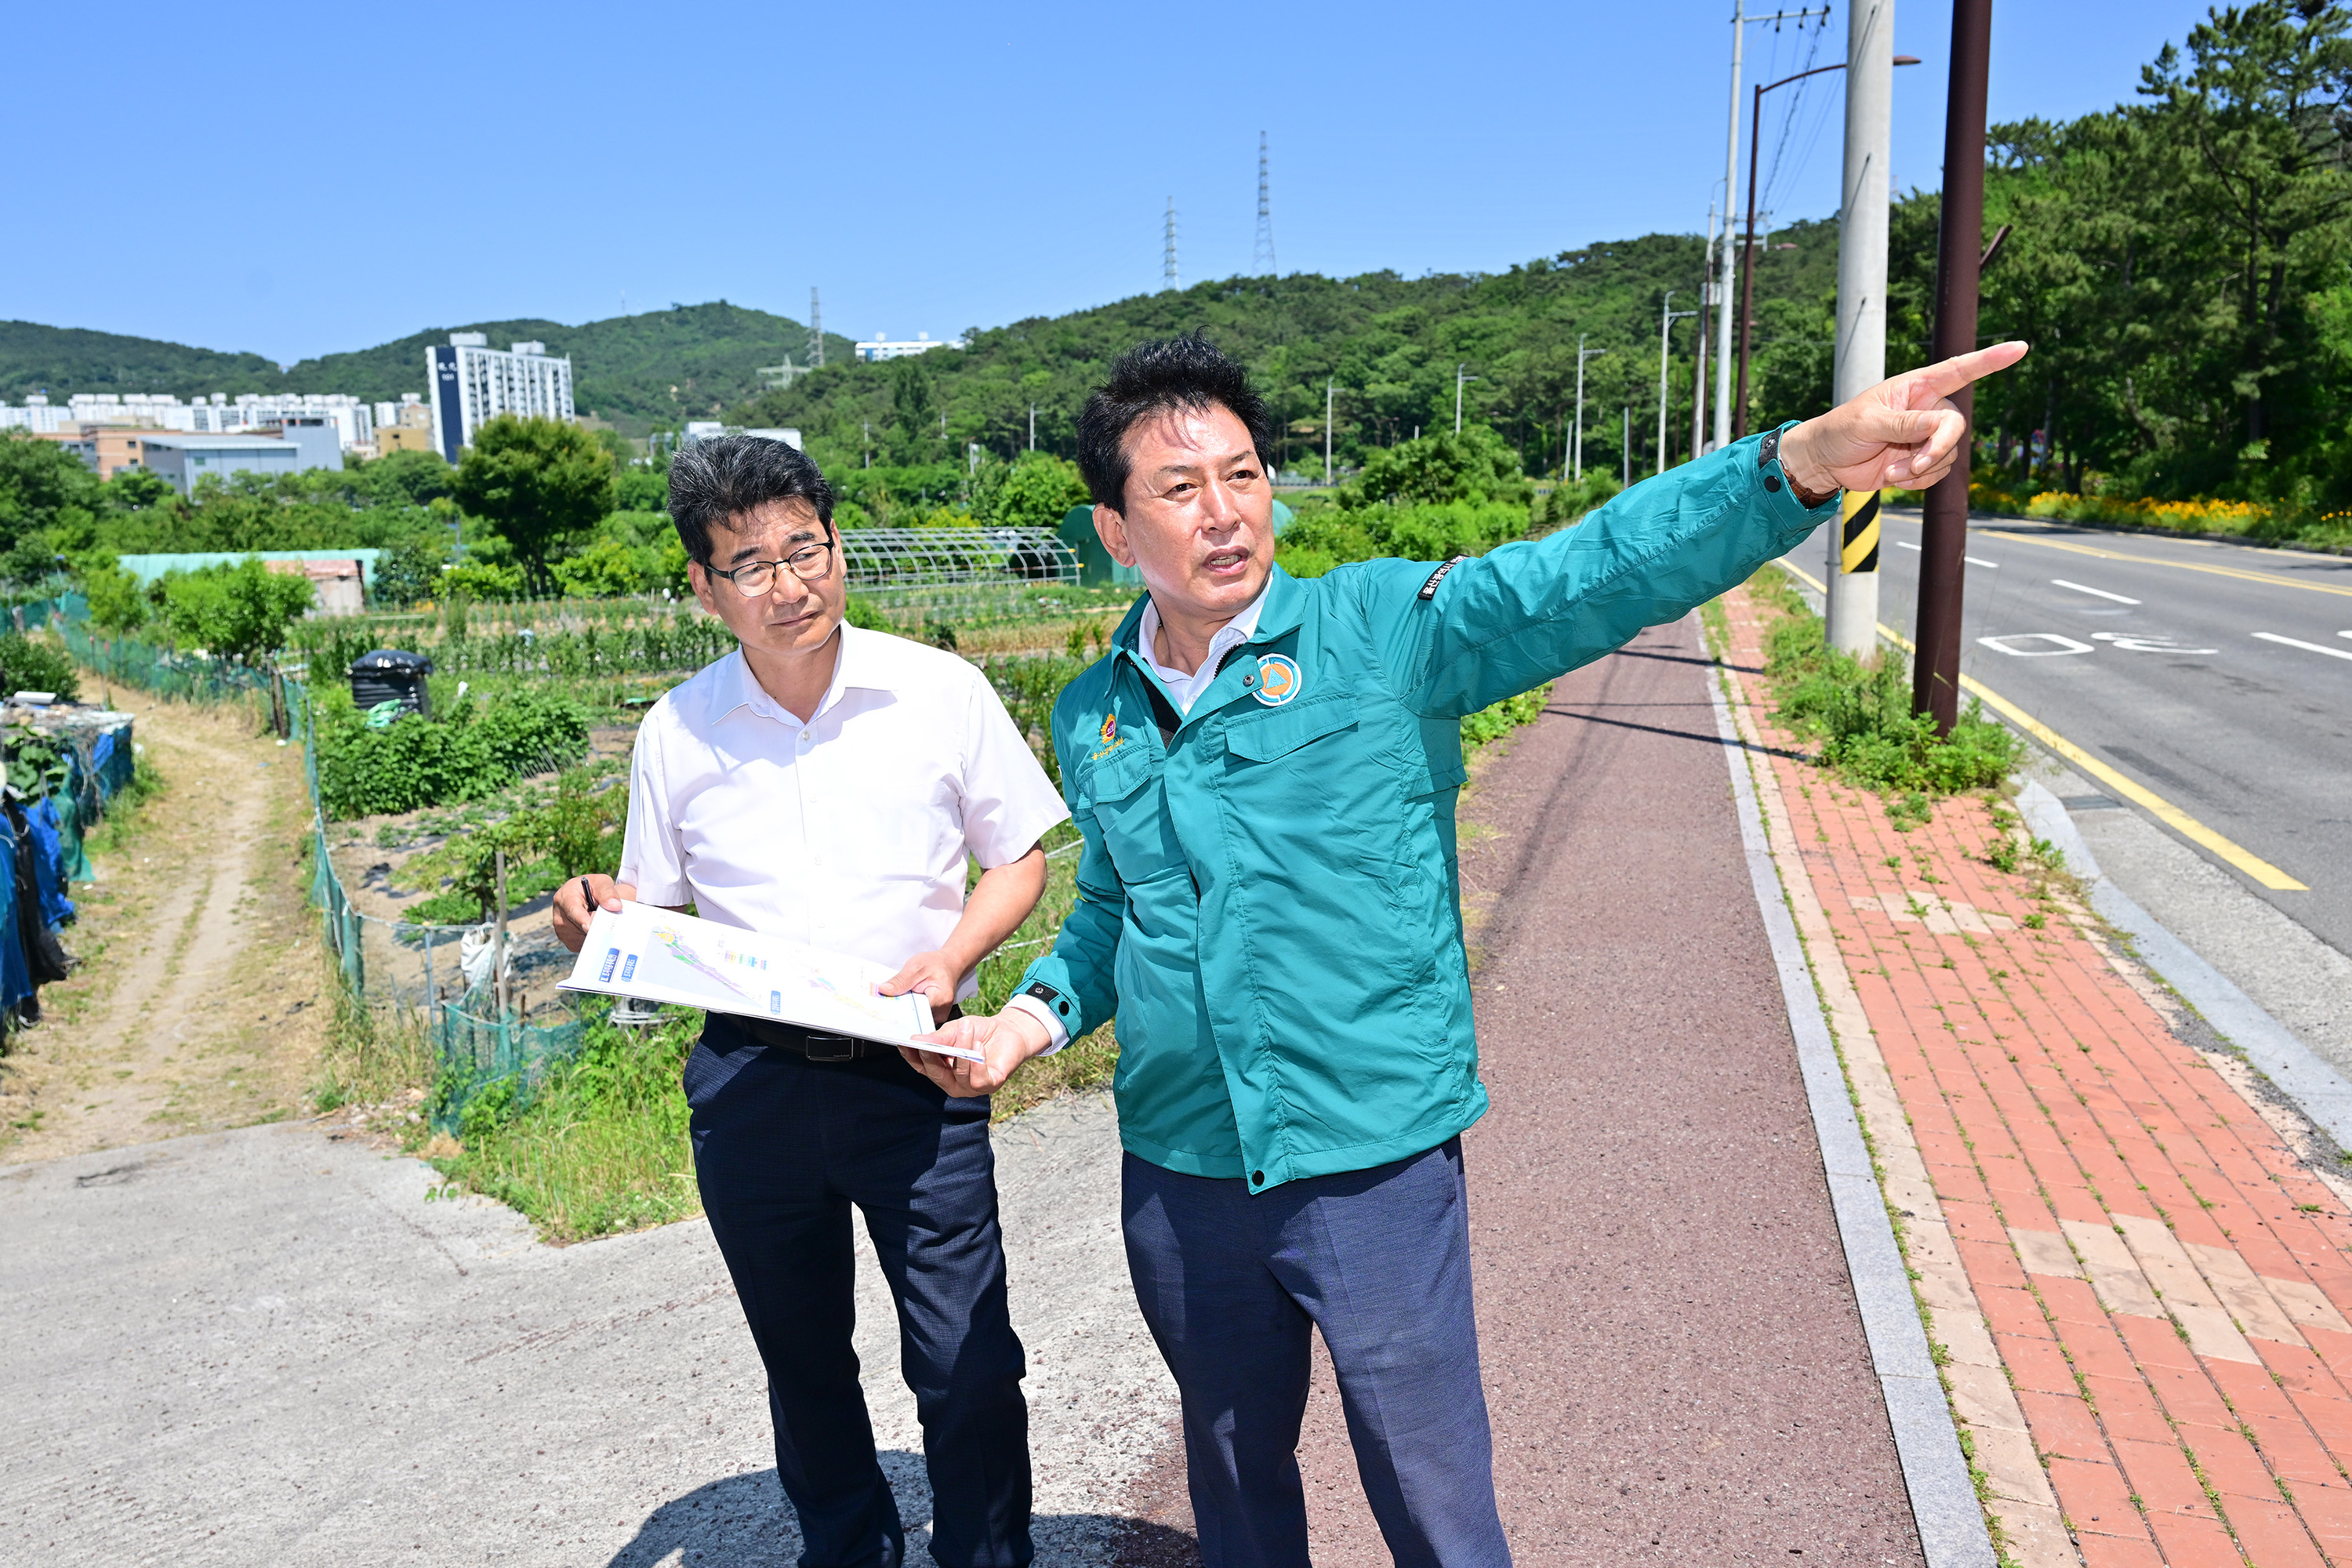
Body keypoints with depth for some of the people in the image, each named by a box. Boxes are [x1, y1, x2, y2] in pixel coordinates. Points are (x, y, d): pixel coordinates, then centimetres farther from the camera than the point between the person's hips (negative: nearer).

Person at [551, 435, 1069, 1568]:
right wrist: (602, 921, -12)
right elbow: (660, 918, 11)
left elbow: (1016, 859, 4)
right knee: (802, 1364, 19)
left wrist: (951, 959, -13)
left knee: (967, 1368, 2)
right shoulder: (676, 732, 2)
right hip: (749, 1082, 3)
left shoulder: (939, 691, -3)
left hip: (914, 1076, -2)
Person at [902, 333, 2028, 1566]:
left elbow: (1591, 573, -24)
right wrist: (1037, 1011, 3)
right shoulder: (1091, 719, 5)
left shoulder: (1384, 630, -10)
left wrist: (1803, 460, -39)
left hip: (1375, 1164, -4)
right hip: (1177, 1174, 4)